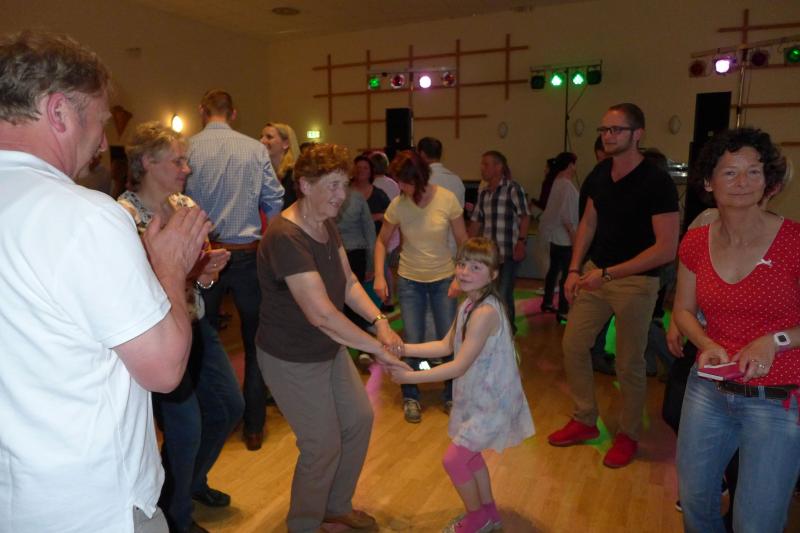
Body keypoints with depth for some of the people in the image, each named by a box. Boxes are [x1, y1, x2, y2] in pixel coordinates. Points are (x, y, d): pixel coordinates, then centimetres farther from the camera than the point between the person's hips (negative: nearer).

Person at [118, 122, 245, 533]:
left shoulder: (186, 205, 3)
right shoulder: (126, 214, -18)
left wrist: (207, 271, -10)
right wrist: (186, 271, -26)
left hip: (195, 323, 8)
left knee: (229, 406, 17)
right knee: (185, 427, 4)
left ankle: (194, 480, 44)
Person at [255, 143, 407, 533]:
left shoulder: (326, 224, 1)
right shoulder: (285, 238, -30)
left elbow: (348, 282, 1)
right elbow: (321, 313, -34)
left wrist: (379, 321, -14)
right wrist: (376, 347, -28)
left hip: (330, 349, 9)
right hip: (292, 361, -9)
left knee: (359, 420, 17)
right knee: (324, 445, 3)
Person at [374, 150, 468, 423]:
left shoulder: (447, 199, -14)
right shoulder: (398, 204, -11)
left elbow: (463, 241, -5)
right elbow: (382, 242, 1)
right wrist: (379, 276, -9)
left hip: (443, 279, 0)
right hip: (410, 280, 0)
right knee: (412, 343, 3)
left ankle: (451, 395, 28)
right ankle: (410, 398, 25)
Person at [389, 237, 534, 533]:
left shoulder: (485, 312, -29)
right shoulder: (470, 304, 1)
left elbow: (459, 366, -29)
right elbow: (447, 345, 6)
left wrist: (410, 376, -25)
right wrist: (404, 348, -2)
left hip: (491, 402, -9)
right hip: (477, 396, 9)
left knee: (453, 459, 1)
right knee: (468, 453, 23)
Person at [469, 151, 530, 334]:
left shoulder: (513, 188, -5)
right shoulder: (483, 193, 13)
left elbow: (524, 217, -9)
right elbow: (476, 221, 14)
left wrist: (521, 242, -17)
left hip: (509, 252, -6)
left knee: (504, 294, 0)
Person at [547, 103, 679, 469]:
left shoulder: (657, 182, -17)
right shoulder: (599, 175, 3)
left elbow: (667, 248, -20)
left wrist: (608, 273, -22)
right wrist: (575, 270, 4)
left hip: (636, 281, -6)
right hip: (595, 274, 6)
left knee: (629, 364, 6)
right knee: (573, 345, 8)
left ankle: (628, 435, 28)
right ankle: (585, 421, 27)